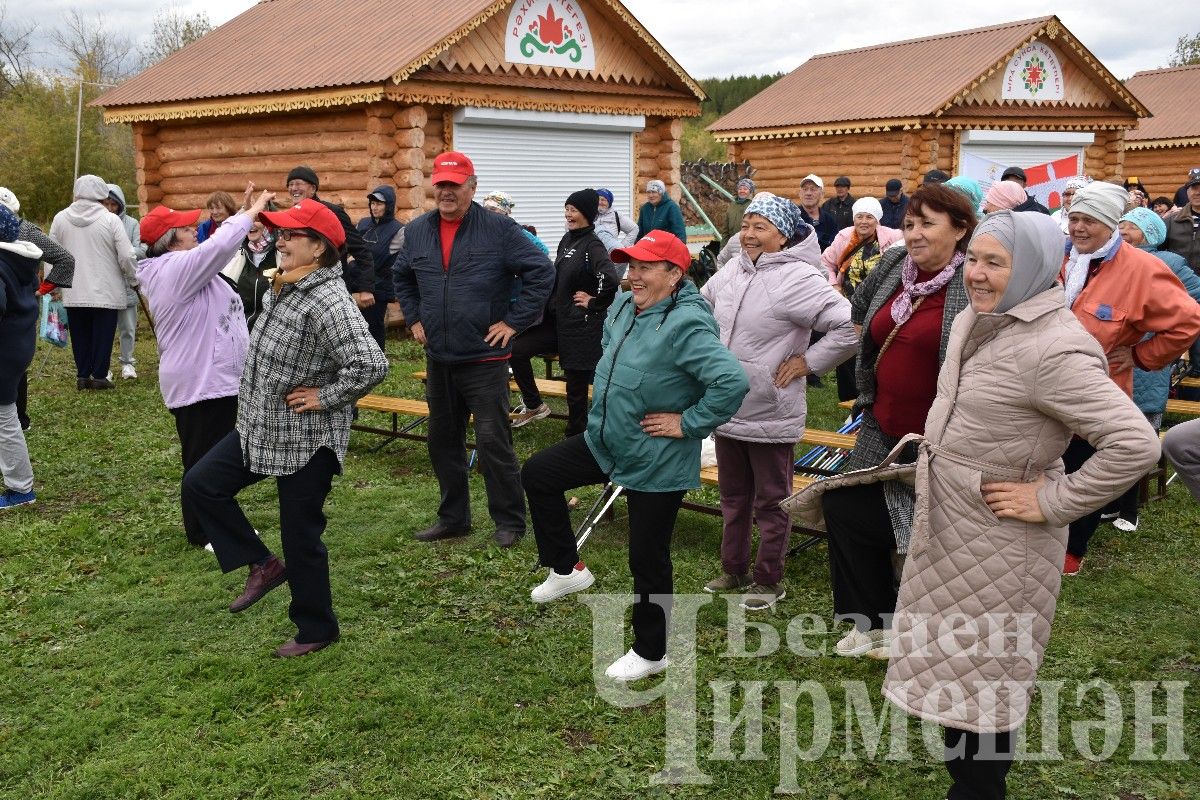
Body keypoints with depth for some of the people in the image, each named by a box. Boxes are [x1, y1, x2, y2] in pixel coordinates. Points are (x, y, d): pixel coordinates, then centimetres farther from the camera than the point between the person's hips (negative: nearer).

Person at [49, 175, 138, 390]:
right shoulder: (111, 220, -11)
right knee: (102, 335, 6)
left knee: (80, 335, 14)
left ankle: (82, 375, 18)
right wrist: (134, 280, 7)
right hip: (106, 292, -3)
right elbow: (126, 256, -10)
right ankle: (99, 376, 8)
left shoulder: (60, 218, 0)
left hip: (74, 293, 3)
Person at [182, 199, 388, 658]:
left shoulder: (329, 302, -25)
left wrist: (325, 398, -23)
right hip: (261, 428, 9)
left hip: (306, 442, -9)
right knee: (200, 485, 8)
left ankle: (317, 630, 24)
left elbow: (371, 365, -36)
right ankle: (262, 565, 20)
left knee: (301, 538, 4)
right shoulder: (284, 288, 5)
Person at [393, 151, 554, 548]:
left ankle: (510, 521, 10)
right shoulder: (417, 231, 6)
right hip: (438, 359, 6)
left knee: (493, 441, -5)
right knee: (442, 440, 14)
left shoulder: (499, 229, -10)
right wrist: (414, 318, 14)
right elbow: (402, 278, 24)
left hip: (485, 357, -6)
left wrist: (514, 321, -12)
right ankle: (453, 517, 29)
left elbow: (542, 272, -10)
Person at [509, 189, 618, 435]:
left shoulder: (592, 246, -15)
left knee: (577, 384, 2)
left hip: (581, 326, -8)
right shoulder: (567, 239, 9)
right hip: (556, 319, 8)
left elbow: (610, 280, -32)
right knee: (516, 349, 2)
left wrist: (594, 303, -19)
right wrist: (552, 304, 13)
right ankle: (534, 406, 18)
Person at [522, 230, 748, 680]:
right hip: (605, 443, 9)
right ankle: (567, 569, 26)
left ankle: (650, 653, 25)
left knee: (648, 559, 5)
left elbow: (733, 382, -36)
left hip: (657, 463, -8)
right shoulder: (623, 306, 1)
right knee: (537, 474, 12)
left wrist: (688, 424, -26)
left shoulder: (686, 326, -26)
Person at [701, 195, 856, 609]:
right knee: (733, 497, 21)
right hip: (726, 408, 7)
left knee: (771, 502, 9)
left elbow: (849, 326, -27)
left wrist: (808, 361, -19)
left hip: (770, 414, -7)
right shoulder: (731, 271, 3)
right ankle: (734, 570, 37)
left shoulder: (796, 279, -20)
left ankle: (769, 581, 24)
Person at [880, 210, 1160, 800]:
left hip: (997, 542, -9)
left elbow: (1135, 444, -30)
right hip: (946, 526, 9)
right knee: (952, 661, 22)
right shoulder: (973, 320, 2)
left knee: (984, 674, 8)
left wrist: (1051, 502, -24)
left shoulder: (1053, 348, -25)